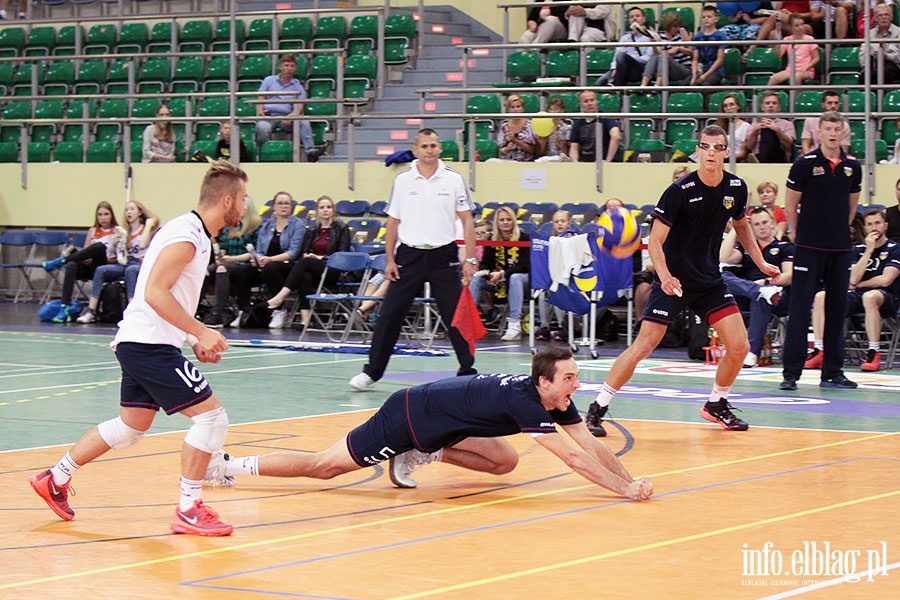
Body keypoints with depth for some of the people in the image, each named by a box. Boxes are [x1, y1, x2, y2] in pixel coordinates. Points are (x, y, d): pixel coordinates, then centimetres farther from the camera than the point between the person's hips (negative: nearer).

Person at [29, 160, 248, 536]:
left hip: (139, 343, 10)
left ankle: (56, 479, 31)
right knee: (210, 416, -11)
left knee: (131, 426, 20)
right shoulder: (186, 235, -16)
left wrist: (195, 341, 14)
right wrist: (201, 333, -22)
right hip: (150, 345, -10)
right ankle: (189, 511, -6)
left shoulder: (195, 234, 15)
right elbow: (155, 293, -23)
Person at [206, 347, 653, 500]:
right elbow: (574, 457, -33)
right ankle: (229, 466, 9)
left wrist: (630, 478, -14)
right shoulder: (523, 400, -30)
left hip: (438, 422, 9)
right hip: (407, 417, -9)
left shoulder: (557, 400, -4)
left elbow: (590, 444, -2)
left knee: (505, 461, 8)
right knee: (325, 465, -2)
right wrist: (624, 489, -31)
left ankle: (420, 456, 13)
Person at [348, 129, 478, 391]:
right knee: (390, 314, 0)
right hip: (409, 254, 1)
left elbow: (467, 220, 2)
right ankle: (372, 372, 6)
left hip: (443, 256, -1)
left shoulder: (454, 179, 0)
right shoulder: (403, 180, 4)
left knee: (456, 315, -1)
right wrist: (389, 259, 2)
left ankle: (468, 370, 8)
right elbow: (393, 222, 8)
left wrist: (470, 259, -5)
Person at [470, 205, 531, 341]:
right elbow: (485, 263, 0)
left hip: (522, 277, -5)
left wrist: (502, 274, -29)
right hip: (498, 284, 5)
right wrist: (486, 274, -25)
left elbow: (525, 266, -19)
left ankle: (514, 325, -42)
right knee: (475, 279, -17)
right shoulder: (492, 240, 2)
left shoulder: (523, 238, -11)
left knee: (515, 278, -38)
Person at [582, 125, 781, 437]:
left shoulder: (736, 188, -1)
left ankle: (716, 405, 21)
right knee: (643, 346, -11)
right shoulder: (680, 190, -17)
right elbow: (655, 240, -16)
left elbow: (741, 225, 20)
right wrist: (665, 276, -30)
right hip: (673, 280, -5)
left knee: (739, 346, -4)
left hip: (710, 280, 5)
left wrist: (761, 262, 17)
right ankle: (597, 409, -1)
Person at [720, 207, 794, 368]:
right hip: (745, 297, 3)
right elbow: (724, 258, 7)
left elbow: (789, 277, 1)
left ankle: (753, 352, -42)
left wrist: (766, 281, -16)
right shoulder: (746, 247, 26)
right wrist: (735, 229, 11)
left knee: (760, 299, -40)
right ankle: (763, 292, -47)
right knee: (722, 276, -24)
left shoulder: (785, 247, 16)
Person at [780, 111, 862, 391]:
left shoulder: (853, 166, 6)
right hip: (809, 248, -4)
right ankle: (791, 372, -5)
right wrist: (795, 232, 5)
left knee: (837, 309, 7)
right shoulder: (805, 164, -6)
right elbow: (790, 203, 2)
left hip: (840, 249, 4)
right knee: (800, 308, -6)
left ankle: (832, 372, 14)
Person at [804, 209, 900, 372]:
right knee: (821, 297, -19)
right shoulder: (858, 249, 16)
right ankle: (819, 351, -25)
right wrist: (869, 251, -4)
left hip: (887, 299, -5)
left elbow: (885, 280, -10)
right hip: (858, 297, 5)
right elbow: (853, 279, 0)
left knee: (870, 296, -42)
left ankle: (874, 354, -37)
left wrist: (859, 284, 3)